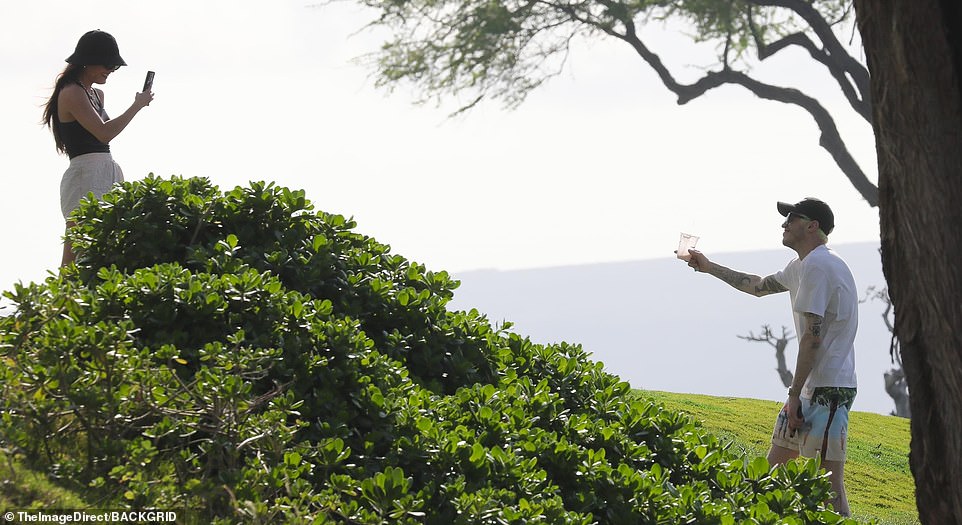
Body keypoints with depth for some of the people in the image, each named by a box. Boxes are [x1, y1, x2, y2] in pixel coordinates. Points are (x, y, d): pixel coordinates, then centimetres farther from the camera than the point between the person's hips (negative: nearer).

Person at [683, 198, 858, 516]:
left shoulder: (817, 265, -15)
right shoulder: (801, 266, 18)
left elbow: (812, 338, -20)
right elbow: (759, 286, 37)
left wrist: (795, 395, -19)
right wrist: (708, 267, 40)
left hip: (829, 388, -11)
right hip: (811, 386, 11)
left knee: (829, 484, -14)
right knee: (774, 466, 16)